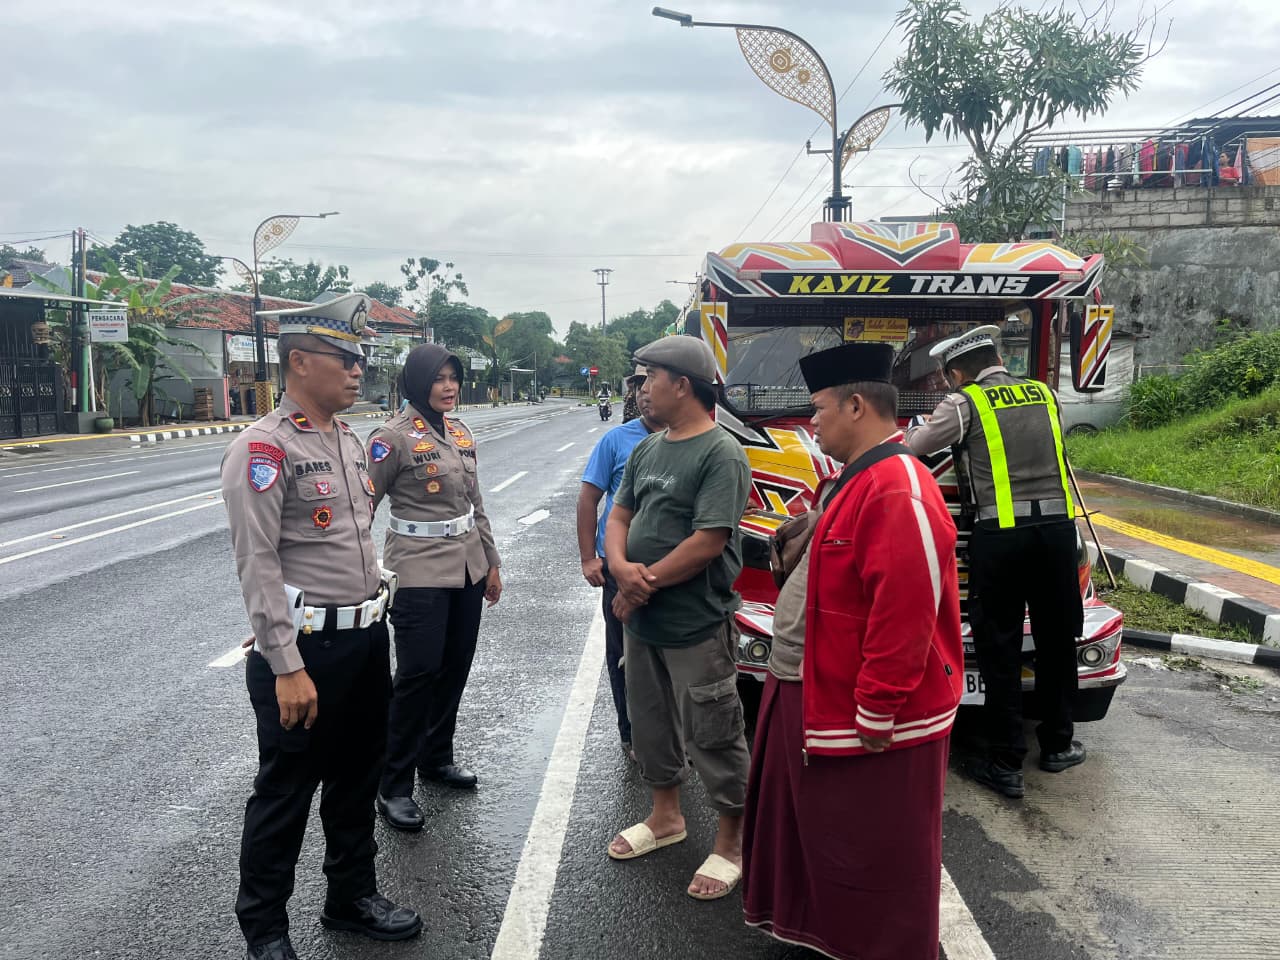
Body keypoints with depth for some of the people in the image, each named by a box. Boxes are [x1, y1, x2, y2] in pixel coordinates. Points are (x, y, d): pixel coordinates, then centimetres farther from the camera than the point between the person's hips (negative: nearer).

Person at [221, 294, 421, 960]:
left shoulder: (349, 441, 11)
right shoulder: (262, 449, -15)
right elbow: (257, 566, -20)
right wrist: (287, 668, -22)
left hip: (366, 638, 8)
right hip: (305, 649, -8)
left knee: (357, 779, 20)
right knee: (286, 792, 6)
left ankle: (351, 897, 38)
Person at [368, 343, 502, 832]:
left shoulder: (460, 433, 10)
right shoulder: (394, 437, -11)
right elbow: (363, 505, -10)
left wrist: (490, 562, 18)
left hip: (467, 567, 7)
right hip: (419, 571, -7)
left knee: (455, 667, 13)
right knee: (418, 672, -6)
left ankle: (436, 756, 32)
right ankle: (394, 786, 7)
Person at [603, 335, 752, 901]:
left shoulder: (720, 453, -16)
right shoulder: (647, 448, 9)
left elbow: (708, 541, -22)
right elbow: (619, 515, 10)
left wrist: (646, 584, -15)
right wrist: (622, 568, -11)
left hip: (696, 626, -8)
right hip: (641, 620, 8)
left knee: (712, 735, 3)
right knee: (650, 721, 21)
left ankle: (732, 842, 20)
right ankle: (666, 816, 40)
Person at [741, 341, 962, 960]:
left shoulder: (897, 492, -24)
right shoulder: (854, 480, 10)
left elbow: (906, 615, -28)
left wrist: (875, 716, -24)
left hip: (866, 722, -11)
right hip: (811, 696, 11)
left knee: (877, 859, 7)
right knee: (820, 836, 25)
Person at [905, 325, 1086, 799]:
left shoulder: (965, 403, -2)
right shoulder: (1044, 394, 13)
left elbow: (912, 449, 1)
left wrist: (915, 431, 24)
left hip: (1000, 533, -4)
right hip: (1057, 527, 4)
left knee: (1000, 649, 4)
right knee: (1056, 640, 17)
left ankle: (1006, 764, 8)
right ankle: (1057, 744, 31)